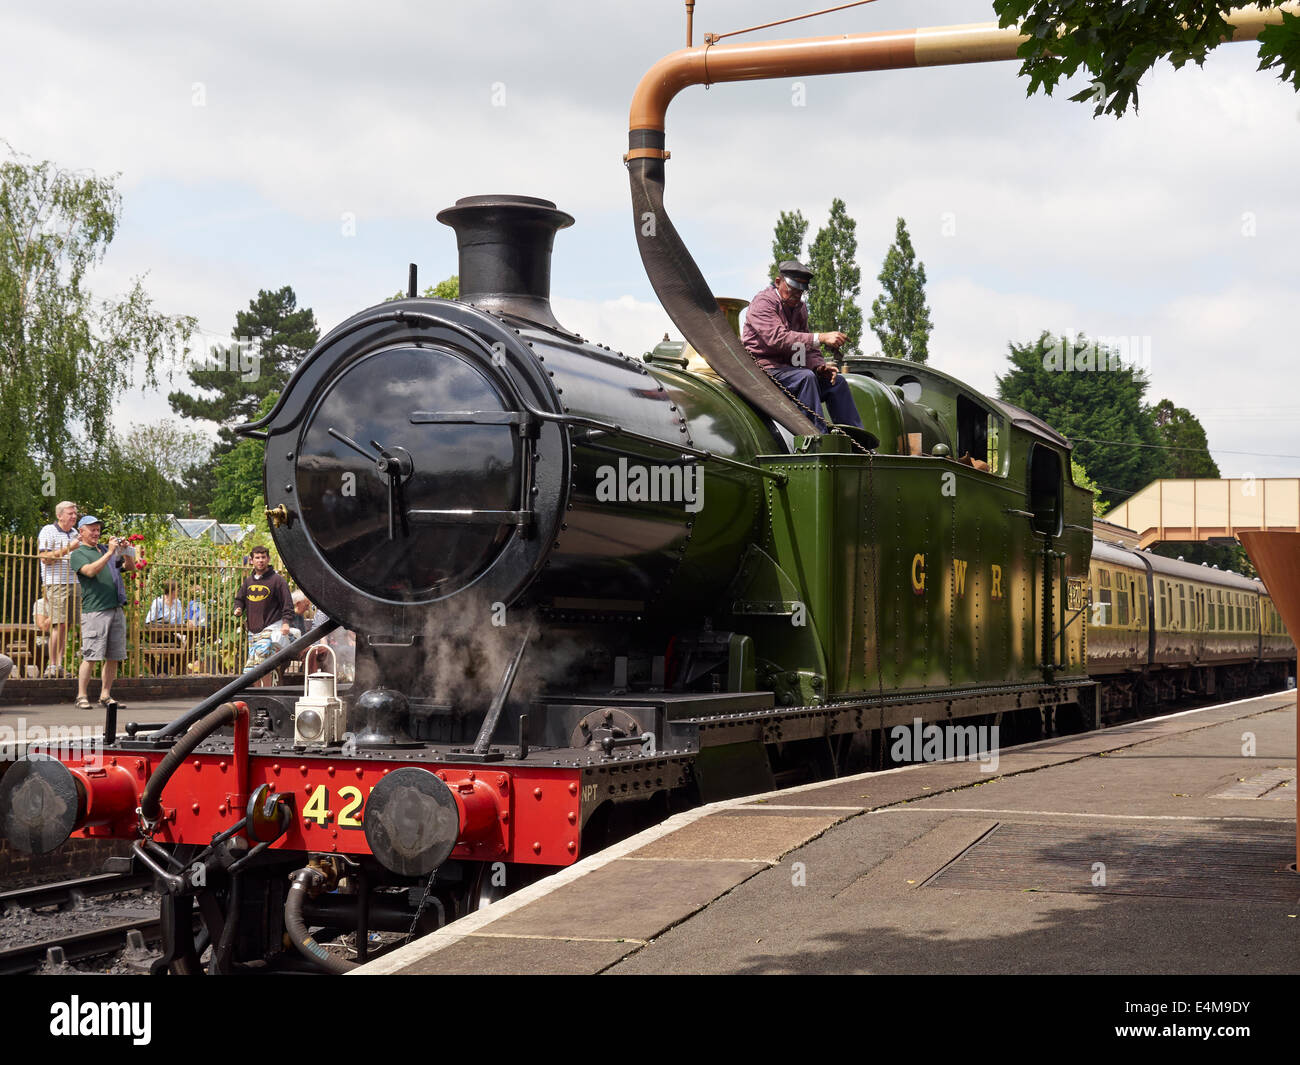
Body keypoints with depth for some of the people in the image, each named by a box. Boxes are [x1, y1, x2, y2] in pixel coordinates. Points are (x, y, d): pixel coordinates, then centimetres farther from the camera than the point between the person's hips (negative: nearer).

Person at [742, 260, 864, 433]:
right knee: (806, 377, -31)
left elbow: (808, 347, 17)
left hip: (787, 369, 9)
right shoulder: (763, 302, -12)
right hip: (764, 368, -9)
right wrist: (821, 338, -35)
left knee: (836, 381, -2)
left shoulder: (799, 307, 15)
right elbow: (777, 338, -29)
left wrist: (820, 366, -7)